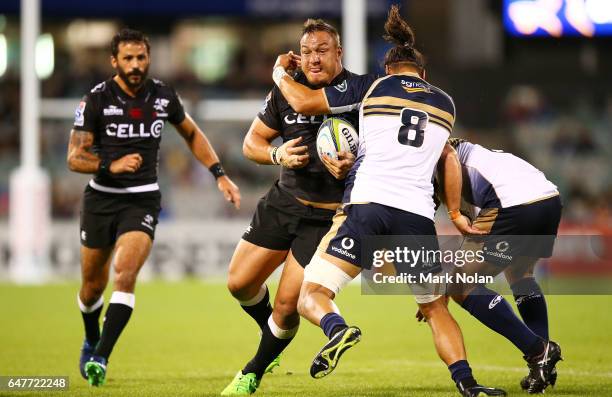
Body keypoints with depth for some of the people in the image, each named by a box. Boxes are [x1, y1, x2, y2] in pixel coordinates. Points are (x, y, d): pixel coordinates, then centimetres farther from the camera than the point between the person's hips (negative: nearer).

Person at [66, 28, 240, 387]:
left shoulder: (164, 97, -1)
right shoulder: (96, 100, -9)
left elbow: (192, 134, 17)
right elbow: (75, 157, -9)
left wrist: (220, 174, 9)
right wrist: (111, 165, -26)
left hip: (143, 200, 0)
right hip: (101, 198, 0)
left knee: (125, 273, -23)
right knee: (93, 285, 11)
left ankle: (100, 358, -24)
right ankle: (91, 341, 42)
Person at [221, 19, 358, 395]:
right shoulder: (287, 89, -1)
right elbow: (252, 141, 8)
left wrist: (353, 166, -30)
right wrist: (277, 155, -13)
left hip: (329, 216, -5)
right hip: (284, 202, 5)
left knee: (287, 305, -7)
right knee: (240, 283, 8)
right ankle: (273, 336, 39)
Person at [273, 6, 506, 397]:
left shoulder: (372, 87, 11)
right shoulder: (446, 104, 20)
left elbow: (304, 101, 13)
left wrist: (280, 72, 30)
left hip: (367, 204, -3)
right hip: (419, 215, 3)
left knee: (311, 295, 0)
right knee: (436, 308, 20)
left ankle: (338, 329, -33)